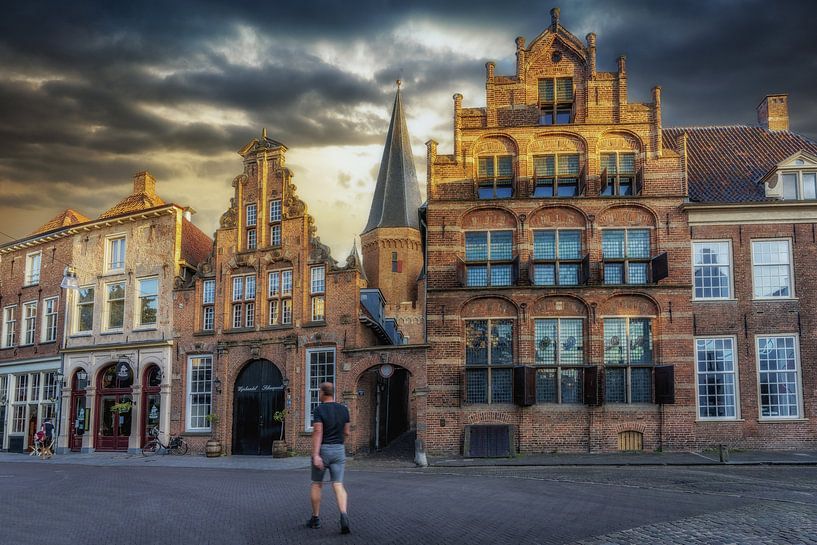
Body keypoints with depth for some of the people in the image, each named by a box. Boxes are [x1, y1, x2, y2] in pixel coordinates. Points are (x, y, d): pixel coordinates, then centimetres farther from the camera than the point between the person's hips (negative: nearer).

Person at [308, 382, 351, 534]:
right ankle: (343, 515, -25)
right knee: (338, 485, -2)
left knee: (316, 484, 14)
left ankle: (316, 519, 22)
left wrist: (315, 455, -24)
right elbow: (347, 432, 10)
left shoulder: (319, 410, -11)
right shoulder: (343, 409, 4)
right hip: (339, 450, 3)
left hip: (322, 450, -3)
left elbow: (317, 432, -20)